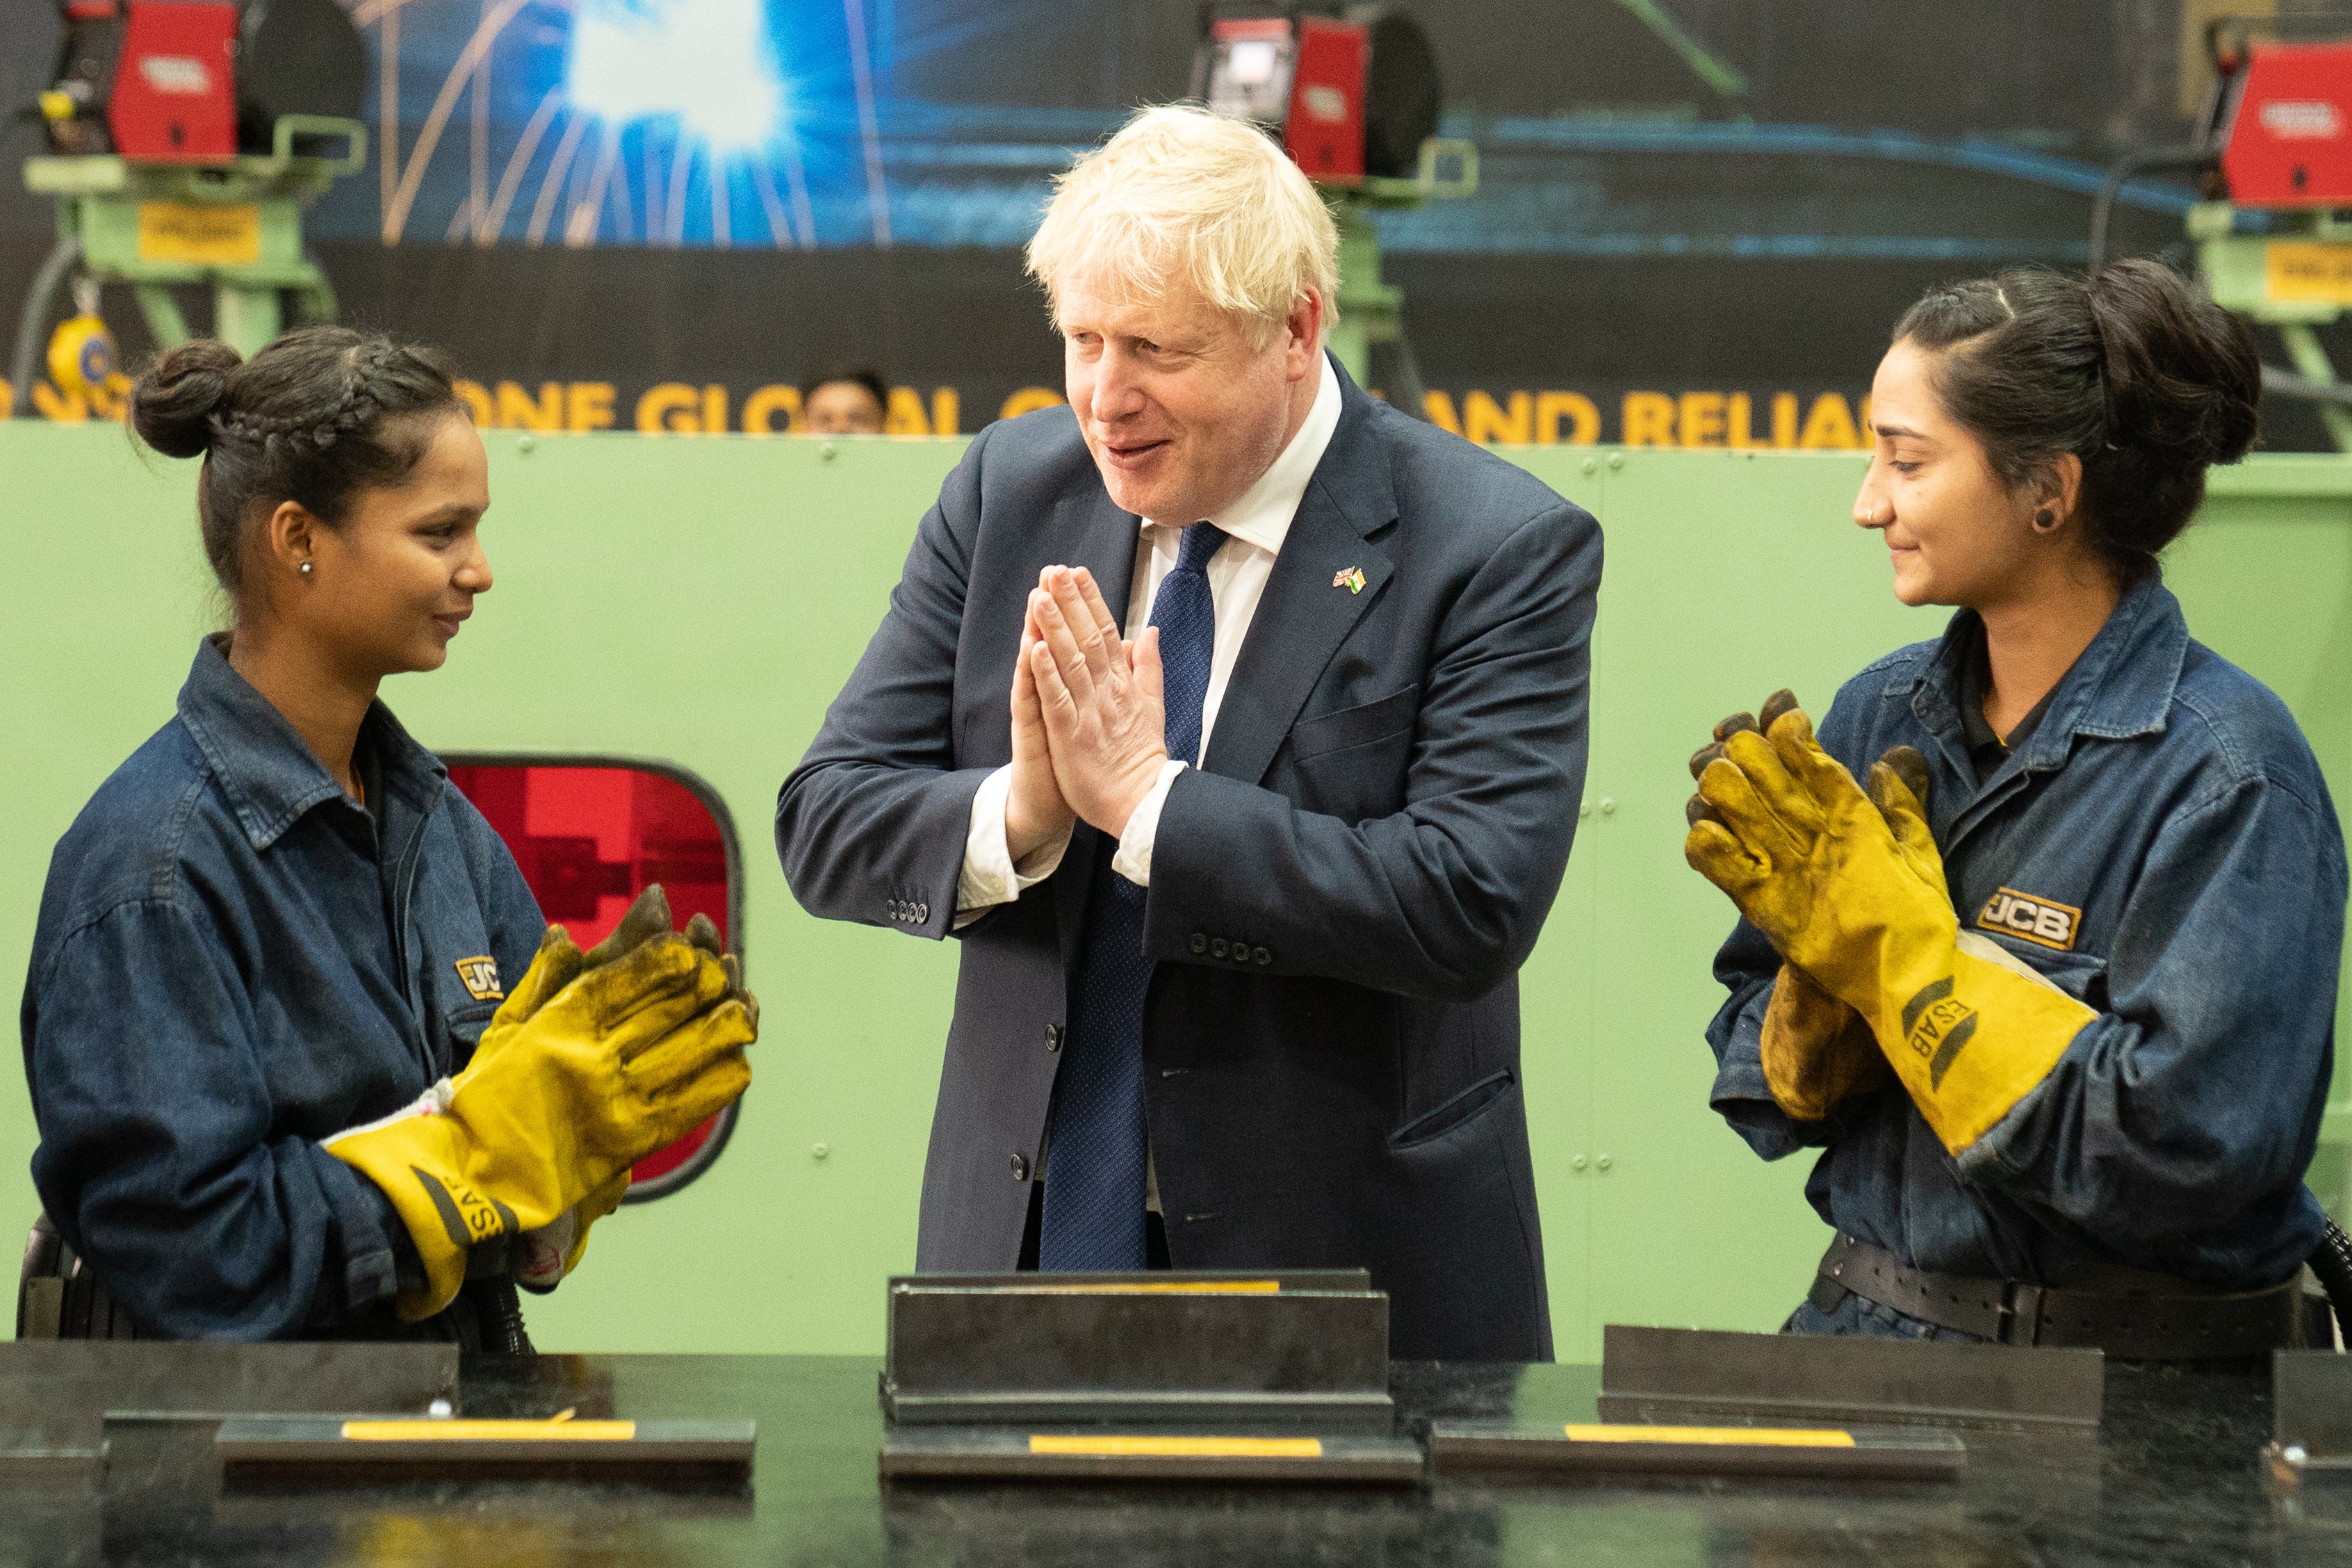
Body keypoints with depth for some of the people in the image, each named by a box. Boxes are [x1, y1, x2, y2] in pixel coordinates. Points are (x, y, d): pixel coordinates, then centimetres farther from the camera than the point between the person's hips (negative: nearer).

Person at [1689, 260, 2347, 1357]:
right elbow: (1768, 1096, 15)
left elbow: (2189, 1146, -18)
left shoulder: (2227, 771, -9)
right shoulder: (1879, 713, 9)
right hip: (1868, 1326, 5)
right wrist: (1825, 996, -8)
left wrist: (1897, 945, -12)